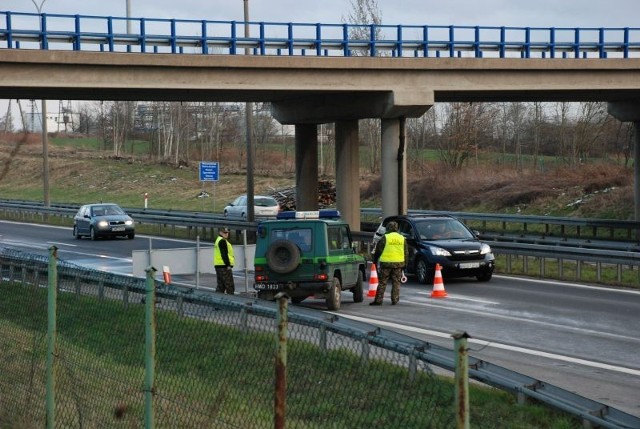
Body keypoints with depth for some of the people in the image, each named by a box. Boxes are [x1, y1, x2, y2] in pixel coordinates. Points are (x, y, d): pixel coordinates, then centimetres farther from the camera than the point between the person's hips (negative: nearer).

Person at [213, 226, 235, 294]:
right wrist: (228, 265, -19)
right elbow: (224, 254, -18)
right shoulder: (223, 241, -11)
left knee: (220, 286, 12)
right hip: (224, 266, -10)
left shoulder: (218, 240, 21)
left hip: (218, 266, 10)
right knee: (230, 286, -9)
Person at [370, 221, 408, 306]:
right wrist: (404, 264, 19)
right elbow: (406, 253, 13)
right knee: (396, 283, 10)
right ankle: (394, 300, 7)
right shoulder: (402, 238, 9)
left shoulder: (385, 238, -5)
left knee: (382, 282, 2)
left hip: (386, 263, -3)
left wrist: (375, 260, 11)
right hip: (398, 263, 3)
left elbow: (378, 250, -1)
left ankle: (378, 300, 0)